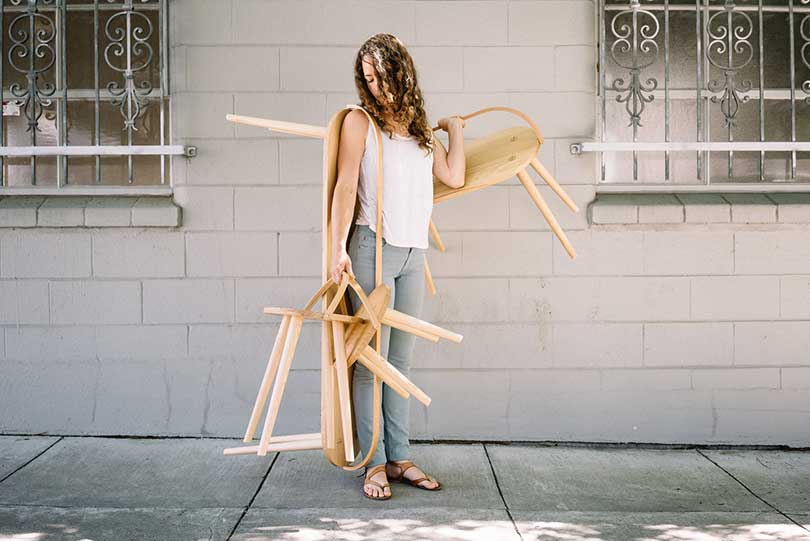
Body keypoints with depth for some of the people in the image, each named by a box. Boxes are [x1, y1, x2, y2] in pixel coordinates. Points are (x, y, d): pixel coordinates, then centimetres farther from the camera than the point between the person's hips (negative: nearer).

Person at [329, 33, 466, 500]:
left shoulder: (421, 131, 18)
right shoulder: (360, 121, 3)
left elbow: (454, 178, 10)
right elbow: (346, 185, -4)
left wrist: (455, 129, 21)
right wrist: (339, 247, -12)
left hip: (413, 254, 5)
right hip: (373, 249, -5)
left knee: (401, 361, 8)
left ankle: (400, 457, 13)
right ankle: (375, 464, 1)